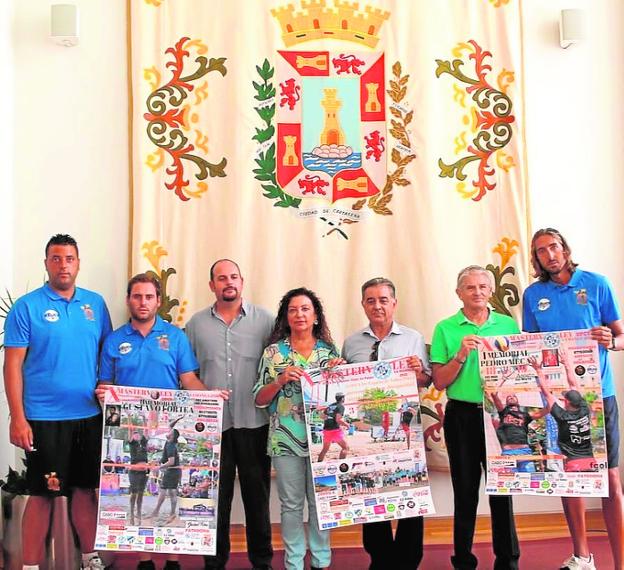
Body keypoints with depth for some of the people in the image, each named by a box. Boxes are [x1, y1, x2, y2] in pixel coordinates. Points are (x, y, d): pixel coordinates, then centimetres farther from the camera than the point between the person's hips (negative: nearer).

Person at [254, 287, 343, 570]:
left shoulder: (329, 350, 5)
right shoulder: (274, 351, 2)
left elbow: (340, 394, 10)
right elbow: (259, 399, 1)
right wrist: (280, 380, -16)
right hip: (286, 438, -1)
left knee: (321, 501, 9)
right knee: (291, 504, 6)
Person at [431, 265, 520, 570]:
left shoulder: (508, 324, 6)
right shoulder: (445, 329, 0)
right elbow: (439, 382, -3)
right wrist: (460, 356, -17)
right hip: (462, 416, -1)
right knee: (466, 491, 8)